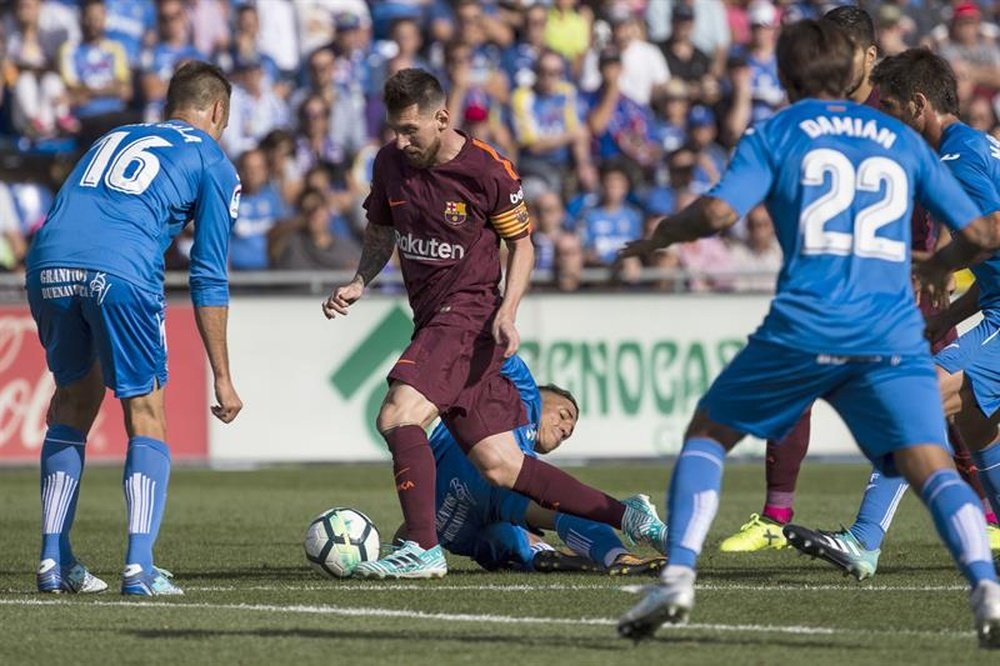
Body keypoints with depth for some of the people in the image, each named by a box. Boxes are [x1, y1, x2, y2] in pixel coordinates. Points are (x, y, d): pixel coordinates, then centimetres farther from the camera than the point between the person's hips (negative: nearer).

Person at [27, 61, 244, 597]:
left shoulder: (112, 140, 34)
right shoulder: (212, 164, 18)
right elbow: (209, 281, 12)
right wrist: (222, 378, 15)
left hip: (47, 265, 4)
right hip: (122, 272, -4)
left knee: (75, 405, 22)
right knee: (146, 416, 8)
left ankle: (53, 561, 18)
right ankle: (139, 567, -5)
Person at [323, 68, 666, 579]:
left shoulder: (488, 170, -10)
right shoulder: (390, 163, 6)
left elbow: (521, 244, 0)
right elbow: (381, 234, 21)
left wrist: (507, 311, -13)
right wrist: (359, 283, 3)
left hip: (470, 316, -7)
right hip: (432, 321, 7)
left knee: (397, 416, -25)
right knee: (502, 467, 4)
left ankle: (423, 550, -20)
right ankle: (627, 517, 13)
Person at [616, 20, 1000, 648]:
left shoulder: (775, 134, 10)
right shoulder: (903, 140, 19)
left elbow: (719, 212, -7)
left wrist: (659, 236, 12)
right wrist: (939, 265, 37)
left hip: (804, 328, -2)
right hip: (894, 336, 2)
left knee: (706, 434, 17)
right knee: (932, 467, -5)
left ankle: (678, 576, 1)